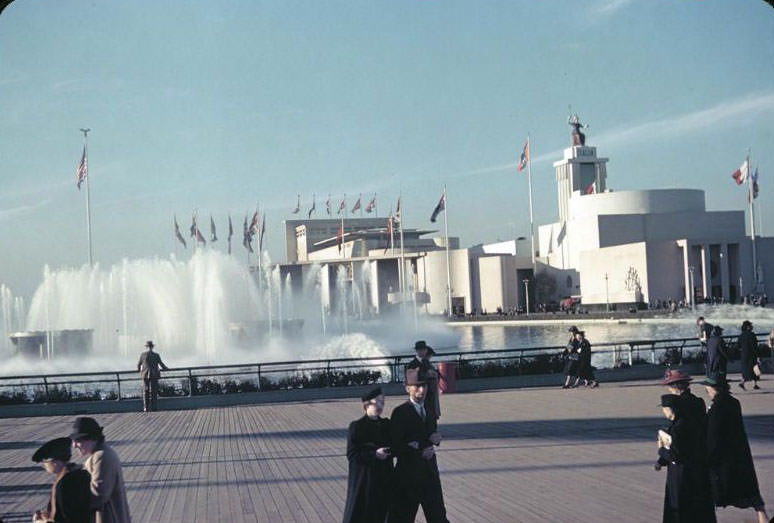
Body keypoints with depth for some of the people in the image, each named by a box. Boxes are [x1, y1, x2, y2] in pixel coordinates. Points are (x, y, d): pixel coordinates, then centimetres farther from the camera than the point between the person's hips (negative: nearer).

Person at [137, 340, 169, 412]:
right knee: (154, 392, 5)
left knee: (146, 392, 6)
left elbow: (139, 364, 11)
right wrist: (165, 368, 29)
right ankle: (153, 408, 2)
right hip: (154, 375, 0)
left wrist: (139, 369, 33)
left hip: (145, 375, 0)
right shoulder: (156, 355, -4)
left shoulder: (143, 355, -3)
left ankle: (146, 408, 2)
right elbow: (161, 364, 8)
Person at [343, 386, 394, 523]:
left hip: (383, 479, 5)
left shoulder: (386, 424, 7)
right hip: (363, 480, -5)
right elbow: (351, 454, -14)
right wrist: (374, 454, -23)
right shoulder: (356, 426, -10)